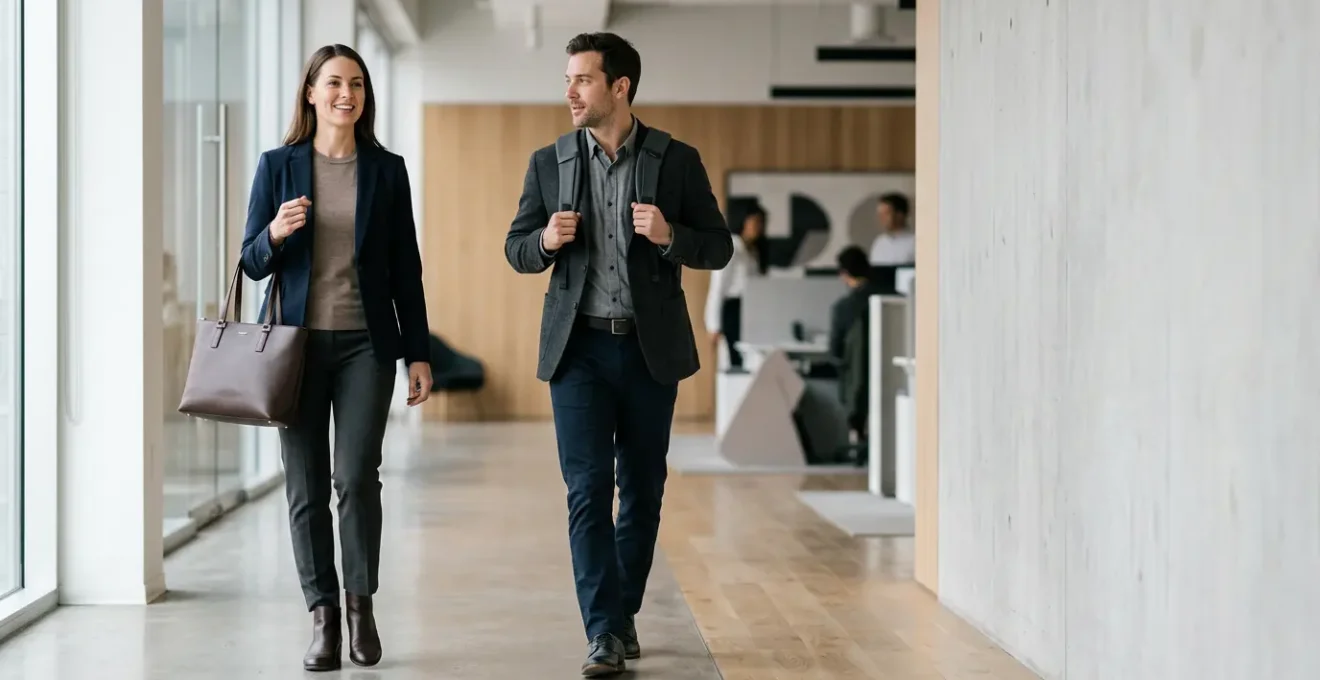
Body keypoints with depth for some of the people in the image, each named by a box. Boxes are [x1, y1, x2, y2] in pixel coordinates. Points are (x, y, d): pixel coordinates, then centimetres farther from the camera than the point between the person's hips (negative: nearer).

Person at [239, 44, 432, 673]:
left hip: (366, 343, 0)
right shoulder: (278, 166, 4)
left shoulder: (386, 170, 5)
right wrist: (275, 234, -18)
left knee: (356, 476, -10)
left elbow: (405, 268, 7)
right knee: (306, 486, 2)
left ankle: (360, 603, 9)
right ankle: (323, 616, 11)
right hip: (297, 340, 0)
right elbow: (252, 263, 4)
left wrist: (419, 353, 4)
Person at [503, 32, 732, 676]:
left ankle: (623, 613, 24)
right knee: (588, 487, -7)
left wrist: (670, 235, -17)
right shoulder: (548, 162, 5)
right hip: (579, 346, 0)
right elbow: (516, 250, 10)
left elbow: (719, 247, 3)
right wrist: (546, 241, -12)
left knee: (643, 488, 9)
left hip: (650, 348, 0)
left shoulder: (677, 160, 1)